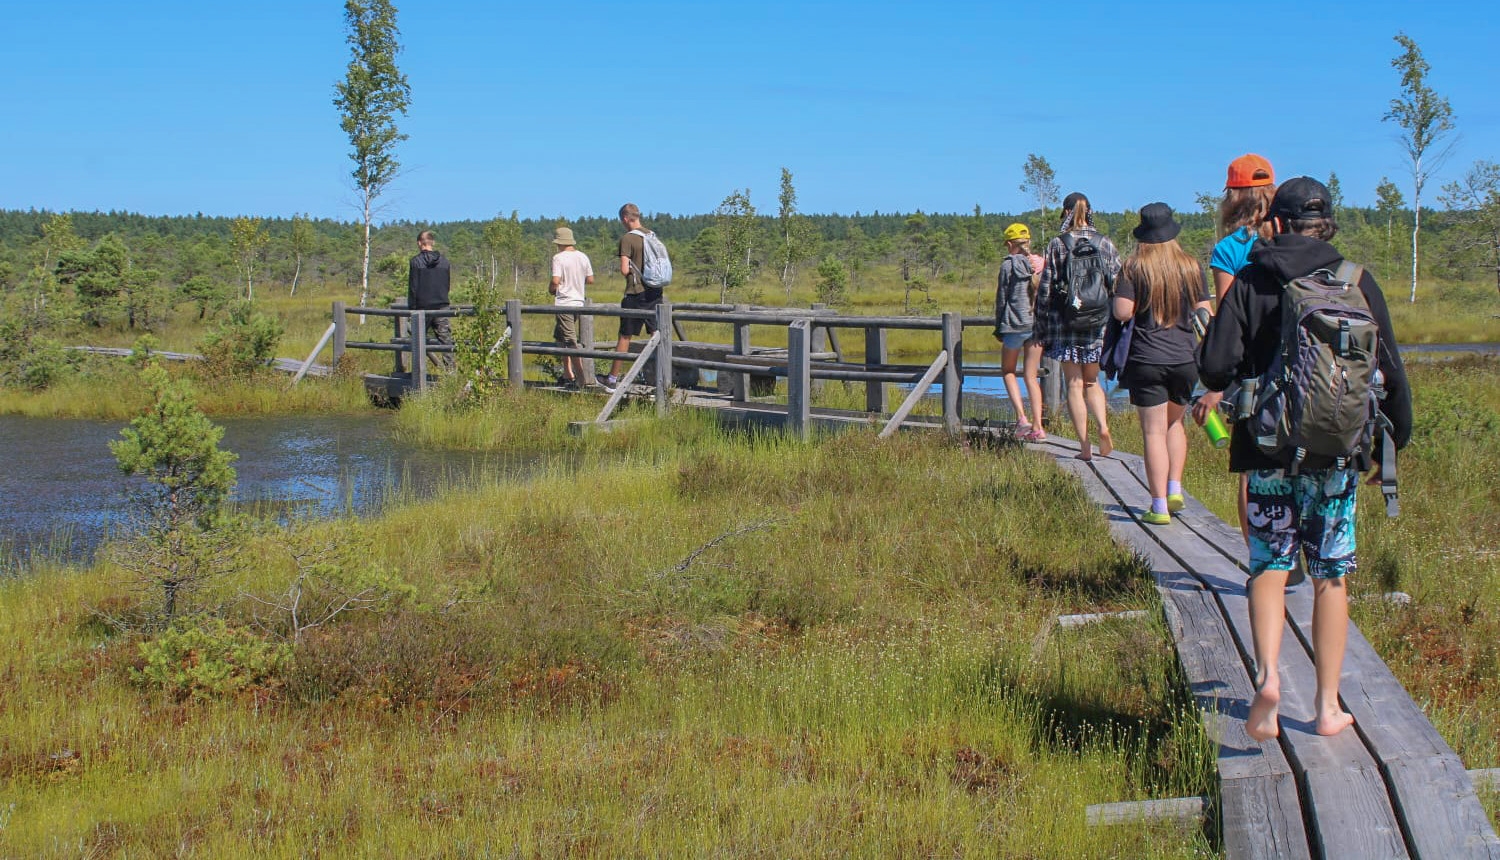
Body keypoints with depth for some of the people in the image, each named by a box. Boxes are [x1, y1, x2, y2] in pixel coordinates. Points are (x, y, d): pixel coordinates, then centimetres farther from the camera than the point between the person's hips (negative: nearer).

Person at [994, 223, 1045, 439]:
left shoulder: (1009, 264, -6)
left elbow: (1001, 297, -2)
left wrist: (998, 328, 7)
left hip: (1015, 325, -4)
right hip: (1038, 324, 4)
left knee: (1008, 371, 14)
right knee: (1031, 376, 10)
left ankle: (1021, 416, -4)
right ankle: (1037, 426, 2)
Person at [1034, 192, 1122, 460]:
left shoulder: (1057, 244, -3)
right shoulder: (1105, 243, 2)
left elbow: (1045, 288, -4)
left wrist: (1040, 326, 3)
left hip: (1065, 320, -2)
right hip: (1098, 322, 2)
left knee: (1074, 384, 4)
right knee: (1091, 381, 17)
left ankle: (1085, 445, 1)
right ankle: (1103, 426, -7)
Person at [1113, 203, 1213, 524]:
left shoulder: (1134, 267, -6)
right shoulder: (1191, 266, 2)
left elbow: (1122, 312, -12)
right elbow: (1204, 314, 3)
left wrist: (1119, 291, 6)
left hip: (1146, 360, -3)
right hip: (1185, 359, 3)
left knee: (1154, 431, -1)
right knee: (1174, 422, 23)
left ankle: (1160, 507, -2)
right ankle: (1174, 490, 15)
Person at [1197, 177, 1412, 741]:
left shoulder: (1249, 282, -3)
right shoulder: (1357, 282, -1)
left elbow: (1214, 366, -11)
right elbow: (1389, 368, 1)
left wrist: (1241, 391, 11)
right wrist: (1395, 436, 14)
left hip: (1268, 451, -1)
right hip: (1337, 453, 1)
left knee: (1269, 567, 9)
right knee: (1330, 576, 10)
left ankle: (1267, 675, -14)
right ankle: (1328, 705, 13)